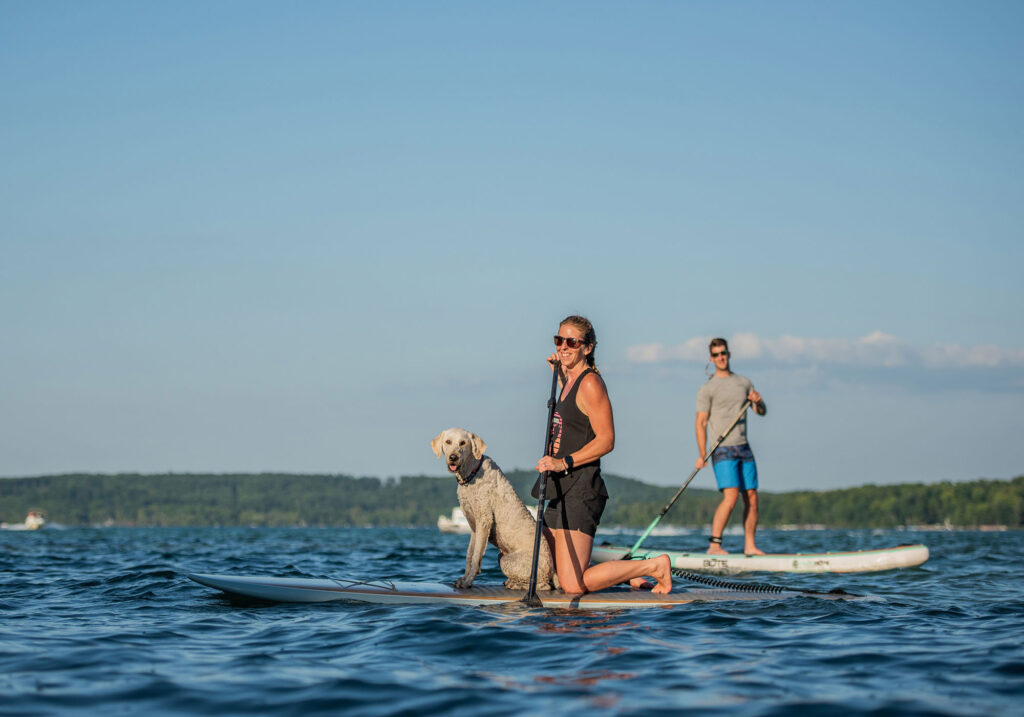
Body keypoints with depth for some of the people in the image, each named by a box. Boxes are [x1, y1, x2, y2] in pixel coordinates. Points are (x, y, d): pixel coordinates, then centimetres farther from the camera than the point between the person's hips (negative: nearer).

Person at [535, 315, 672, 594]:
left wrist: (564, 462, -24)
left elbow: (606, 440, -17)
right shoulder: (570, 381, 15)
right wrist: (559, 373, 31)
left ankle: (654, 566, 0)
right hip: (561, 491, 10)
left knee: (572, 585, -13)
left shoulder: (590, 383, -11)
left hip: (581, 491, -10)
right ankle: (630, 572, 24)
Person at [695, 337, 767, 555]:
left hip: (744, 449, 6)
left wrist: (758, 401, -6)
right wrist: (702, 454, -13)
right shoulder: (707, 389, -1)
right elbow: (701, 422, -5)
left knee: (751, 498, 2)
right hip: (723, 450, -6)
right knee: (730, 497, -19)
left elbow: (762, 412, 18)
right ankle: (714, 545, -16)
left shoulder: (744, 382, 15)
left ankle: (749, 546, 8)